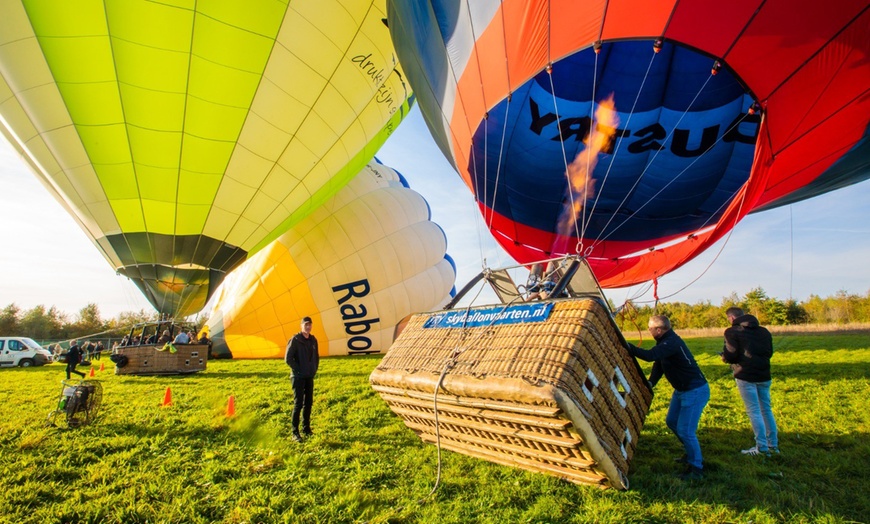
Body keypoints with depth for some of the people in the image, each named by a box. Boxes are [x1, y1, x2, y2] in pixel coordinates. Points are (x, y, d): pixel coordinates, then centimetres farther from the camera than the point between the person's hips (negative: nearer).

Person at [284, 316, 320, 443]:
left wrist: (314, 370, 8)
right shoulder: (295, 340, -11)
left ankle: (306, 428, 23)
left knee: (308, 403, 11)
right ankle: (295, 432, 0)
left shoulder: (313, 340, 8)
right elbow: (288, 358, -13)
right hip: (298, 377, -6)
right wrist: (298, 370, -13)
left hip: (310, 377, 6)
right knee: (298, 404, -5)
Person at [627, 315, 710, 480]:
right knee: (672, 421, 20)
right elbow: (658, 364, 8)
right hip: (681, 389, 11)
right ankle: (692, 453, 38)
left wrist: (627, 347, -35)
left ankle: (696, 468, 9)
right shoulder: (665, 341, 5)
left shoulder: (672, 343, -28)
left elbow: (650, 356, -43)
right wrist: (650, 383, -5)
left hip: (695, 391, -11)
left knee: (685, 430, -8)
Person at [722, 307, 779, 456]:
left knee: (754, 412, -1)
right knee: (766, 410, 17)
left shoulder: (732, 332, -9)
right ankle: (773, 444, 22)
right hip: (764, 376, 6)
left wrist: (724, 357, 6)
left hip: (746, 376, -6)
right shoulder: (764, 331, 12)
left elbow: (730, 356, -15)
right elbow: (769, 353, 17)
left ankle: (761, 447, 0)